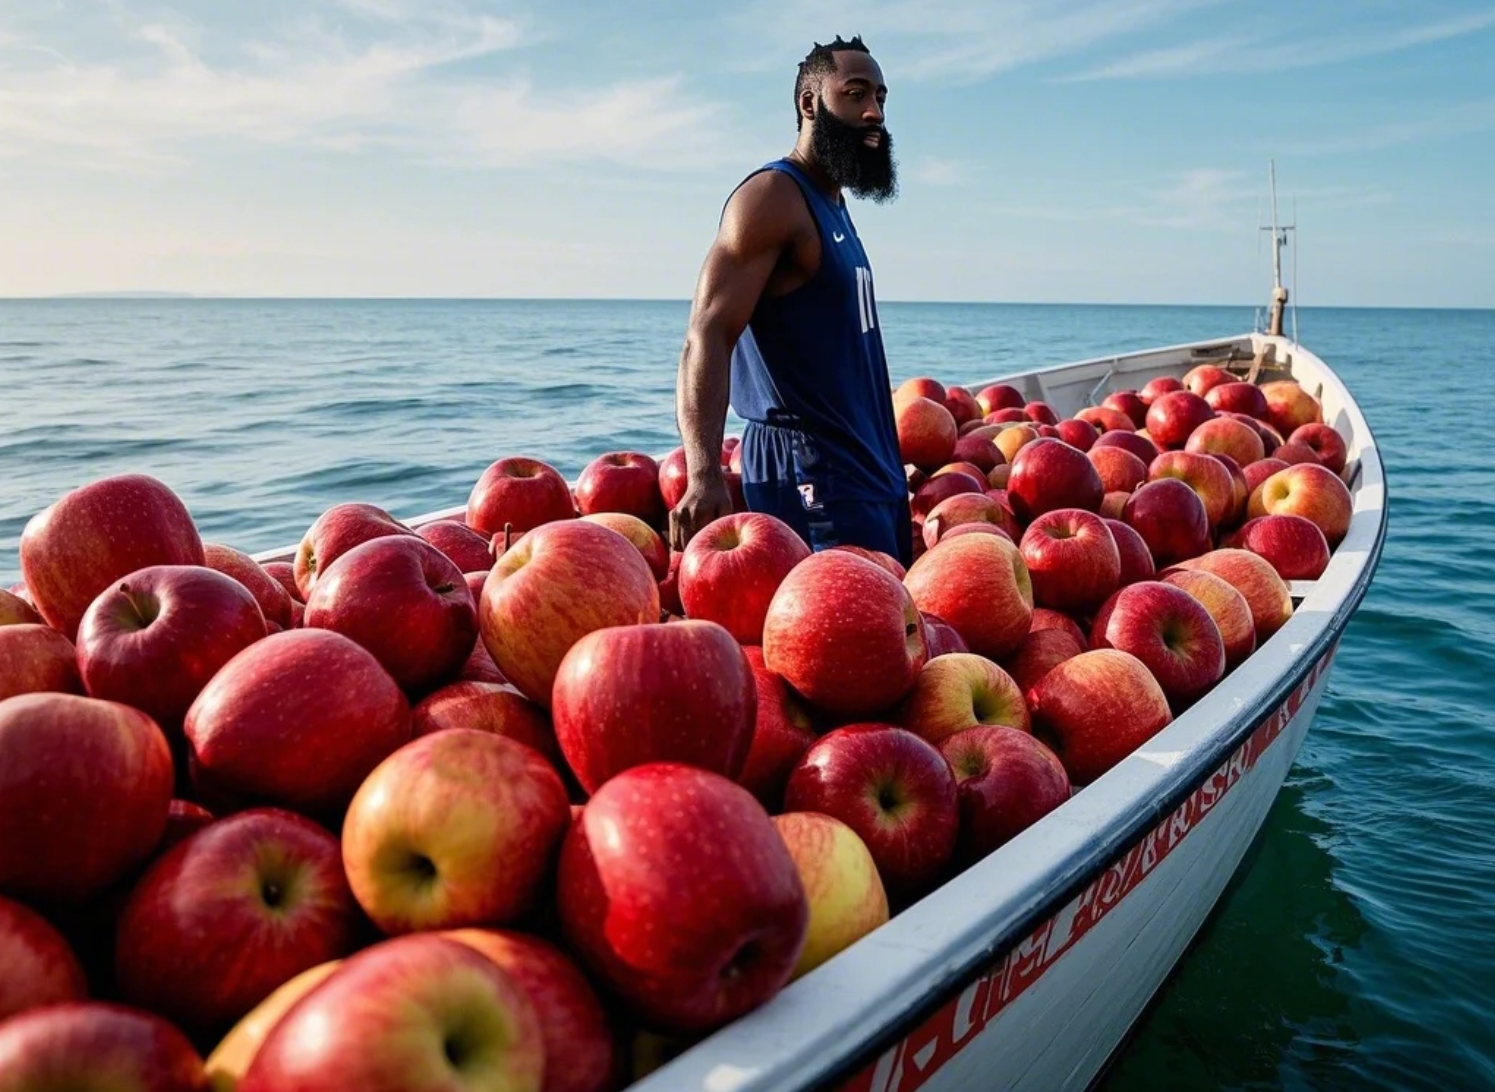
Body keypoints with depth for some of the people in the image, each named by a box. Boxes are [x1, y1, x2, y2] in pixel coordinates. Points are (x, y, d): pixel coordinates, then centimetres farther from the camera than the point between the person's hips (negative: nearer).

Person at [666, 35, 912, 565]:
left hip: (871, 468, 9)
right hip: (814, 477, -9)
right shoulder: (773, 196, -11)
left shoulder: (832, 203, 17)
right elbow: (708, 338, -23)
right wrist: (705, 475, -36)